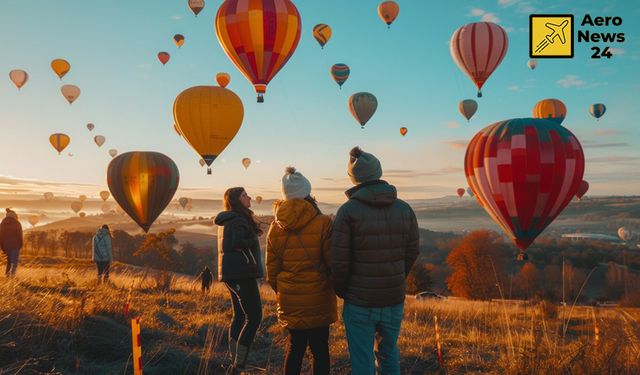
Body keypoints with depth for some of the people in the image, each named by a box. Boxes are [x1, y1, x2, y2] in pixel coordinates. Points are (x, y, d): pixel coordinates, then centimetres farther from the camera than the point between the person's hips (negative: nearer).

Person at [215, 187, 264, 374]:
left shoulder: (226, 220, 16)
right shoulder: (239, 220, -14)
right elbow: (238, 242, -27)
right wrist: (253, 240, -10)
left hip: (231, 274, 10)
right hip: (242, 274, -10)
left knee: (239, 316, 16)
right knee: (253, 317, -9)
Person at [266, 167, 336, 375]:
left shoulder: (275, 227, 0)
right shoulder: (323, 223, -12)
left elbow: (272, 268, 4)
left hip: (290, 301, 3)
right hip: (318, 299, -3)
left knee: (295, 347, 17)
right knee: (320, 350, 9)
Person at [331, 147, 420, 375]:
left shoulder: (348, 211, -13)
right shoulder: (404, 209, -1)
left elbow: (339, 260, -15)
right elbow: (412, 253, 4)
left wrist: (341, 290, 2)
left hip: (359, 304, -4)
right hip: (394, 301, 4)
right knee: (389, 356, 23)